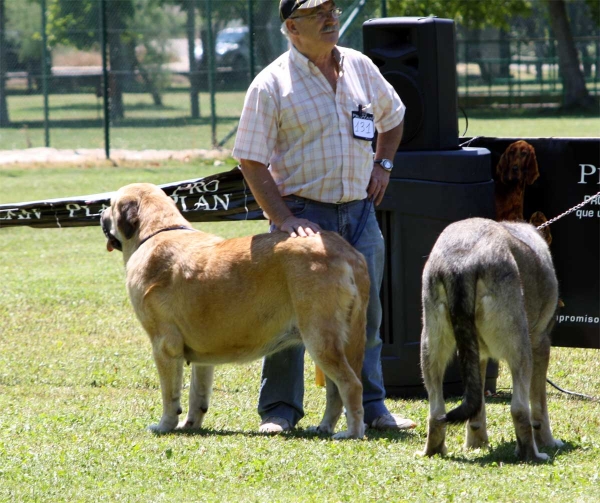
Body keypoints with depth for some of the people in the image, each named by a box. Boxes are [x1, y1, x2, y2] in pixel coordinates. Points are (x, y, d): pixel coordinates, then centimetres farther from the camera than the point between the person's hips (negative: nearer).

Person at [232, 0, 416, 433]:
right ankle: (280, 410, 4)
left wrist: (383, 164, 13)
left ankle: (371, 406, 16)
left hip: (359, 209, 5)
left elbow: (392, 115, 28)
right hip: (304, 210, -5)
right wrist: (284, 219, -16)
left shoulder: (359, 67, 8)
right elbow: (251, 159, -10)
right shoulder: (273, 84, -9)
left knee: (365, 313, 7)